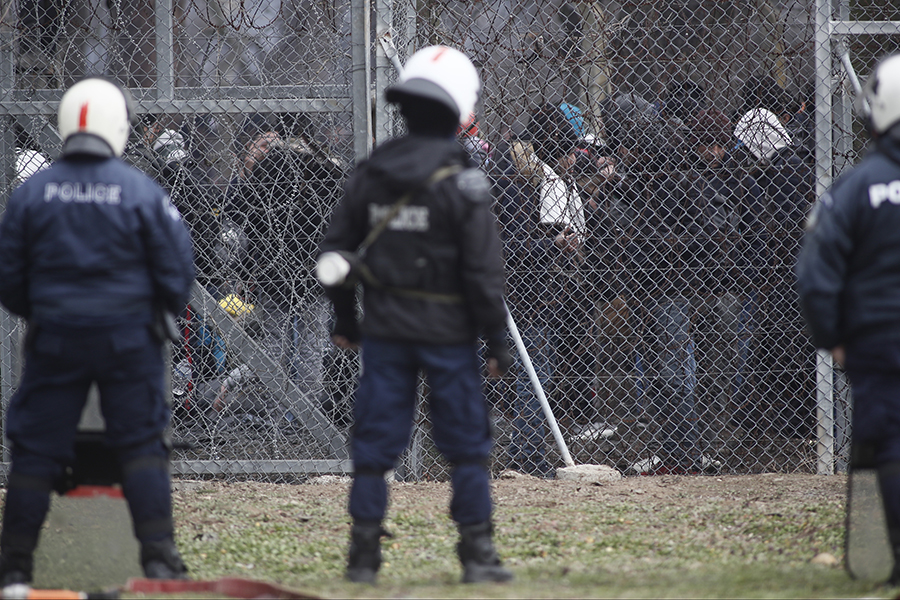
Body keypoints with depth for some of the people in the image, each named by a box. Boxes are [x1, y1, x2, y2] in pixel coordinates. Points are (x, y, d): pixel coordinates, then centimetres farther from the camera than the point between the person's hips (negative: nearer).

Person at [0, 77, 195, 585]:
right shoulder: (142, 191, -8)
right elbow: (177, 266, -4)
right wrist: (169, 306, 17)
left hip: (55, 338, 1)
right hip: (128, 336, -1)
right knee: (142, 443, 3)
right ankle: (159, 553, -4)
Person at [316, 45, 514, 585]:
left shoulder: (371, 173, 3)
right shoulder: (462, 181, -11)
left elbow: (337, 249, 10)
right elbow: (483, 270, -12)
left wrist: (344, 318, 20)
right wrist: (497, 338, -4)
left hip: (384, 329, 4)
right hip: (447, 329, -4)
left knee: (375, 440, 7)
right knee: (467, 443, 5)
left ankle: (364, 554, 6)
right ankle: (477, 551, 5)